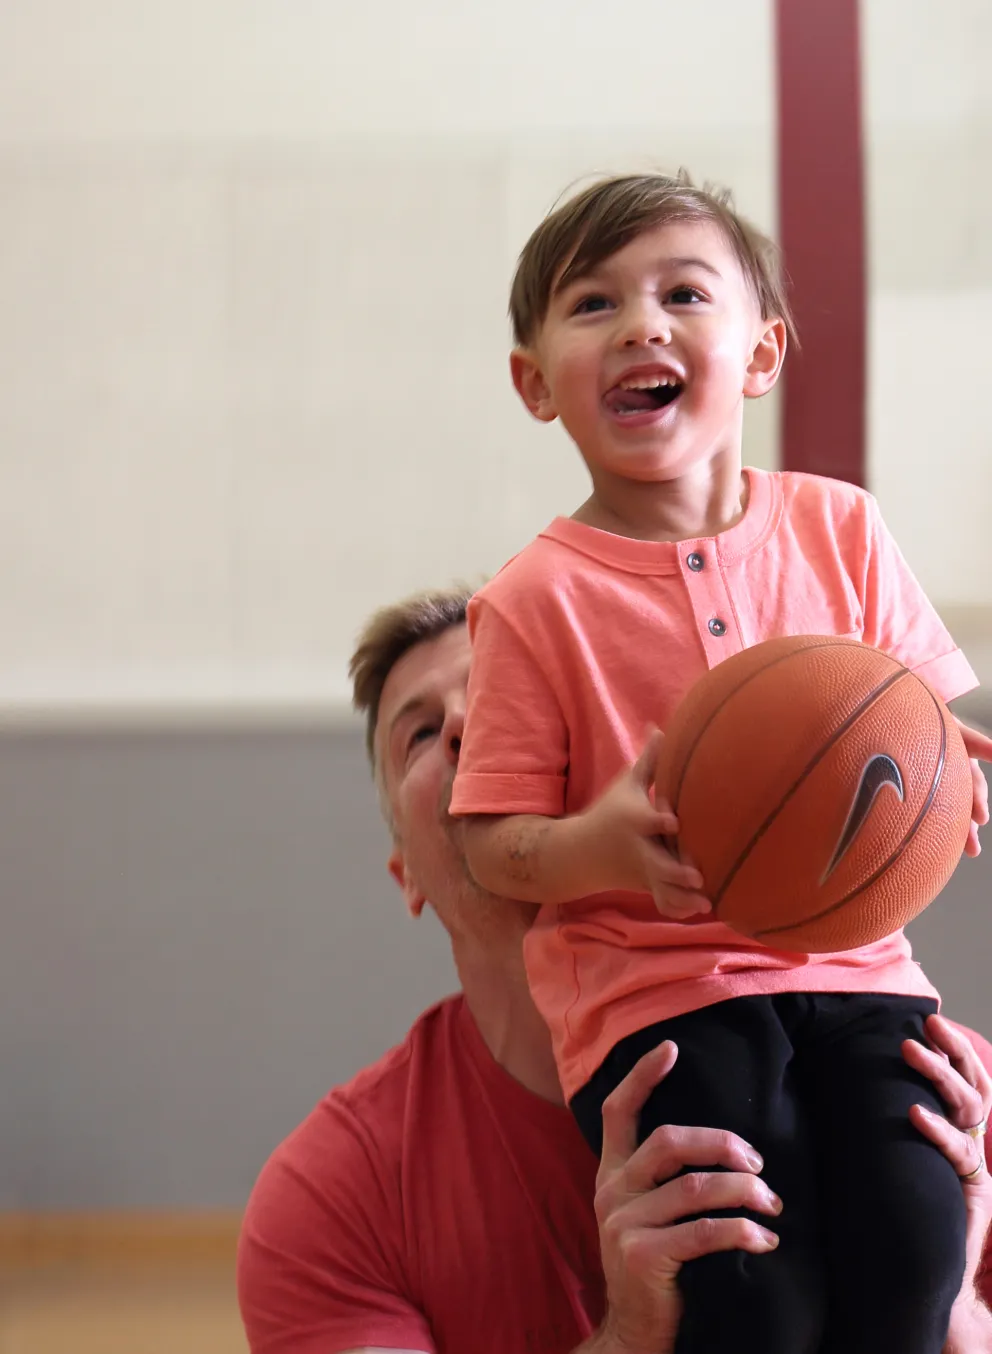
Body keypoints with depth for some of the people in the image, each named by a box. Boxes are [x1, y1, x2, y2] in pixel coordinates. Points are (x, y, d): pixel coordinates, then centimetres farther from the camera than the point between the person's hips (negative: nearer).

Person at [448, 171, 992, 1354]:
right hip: (650, 988, -3)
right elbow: (494, 849, -3)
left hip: (848, 960, 3)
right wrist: (604, 847, -25)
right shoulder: (537, 599, -4)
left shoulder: (836, 528, 6)